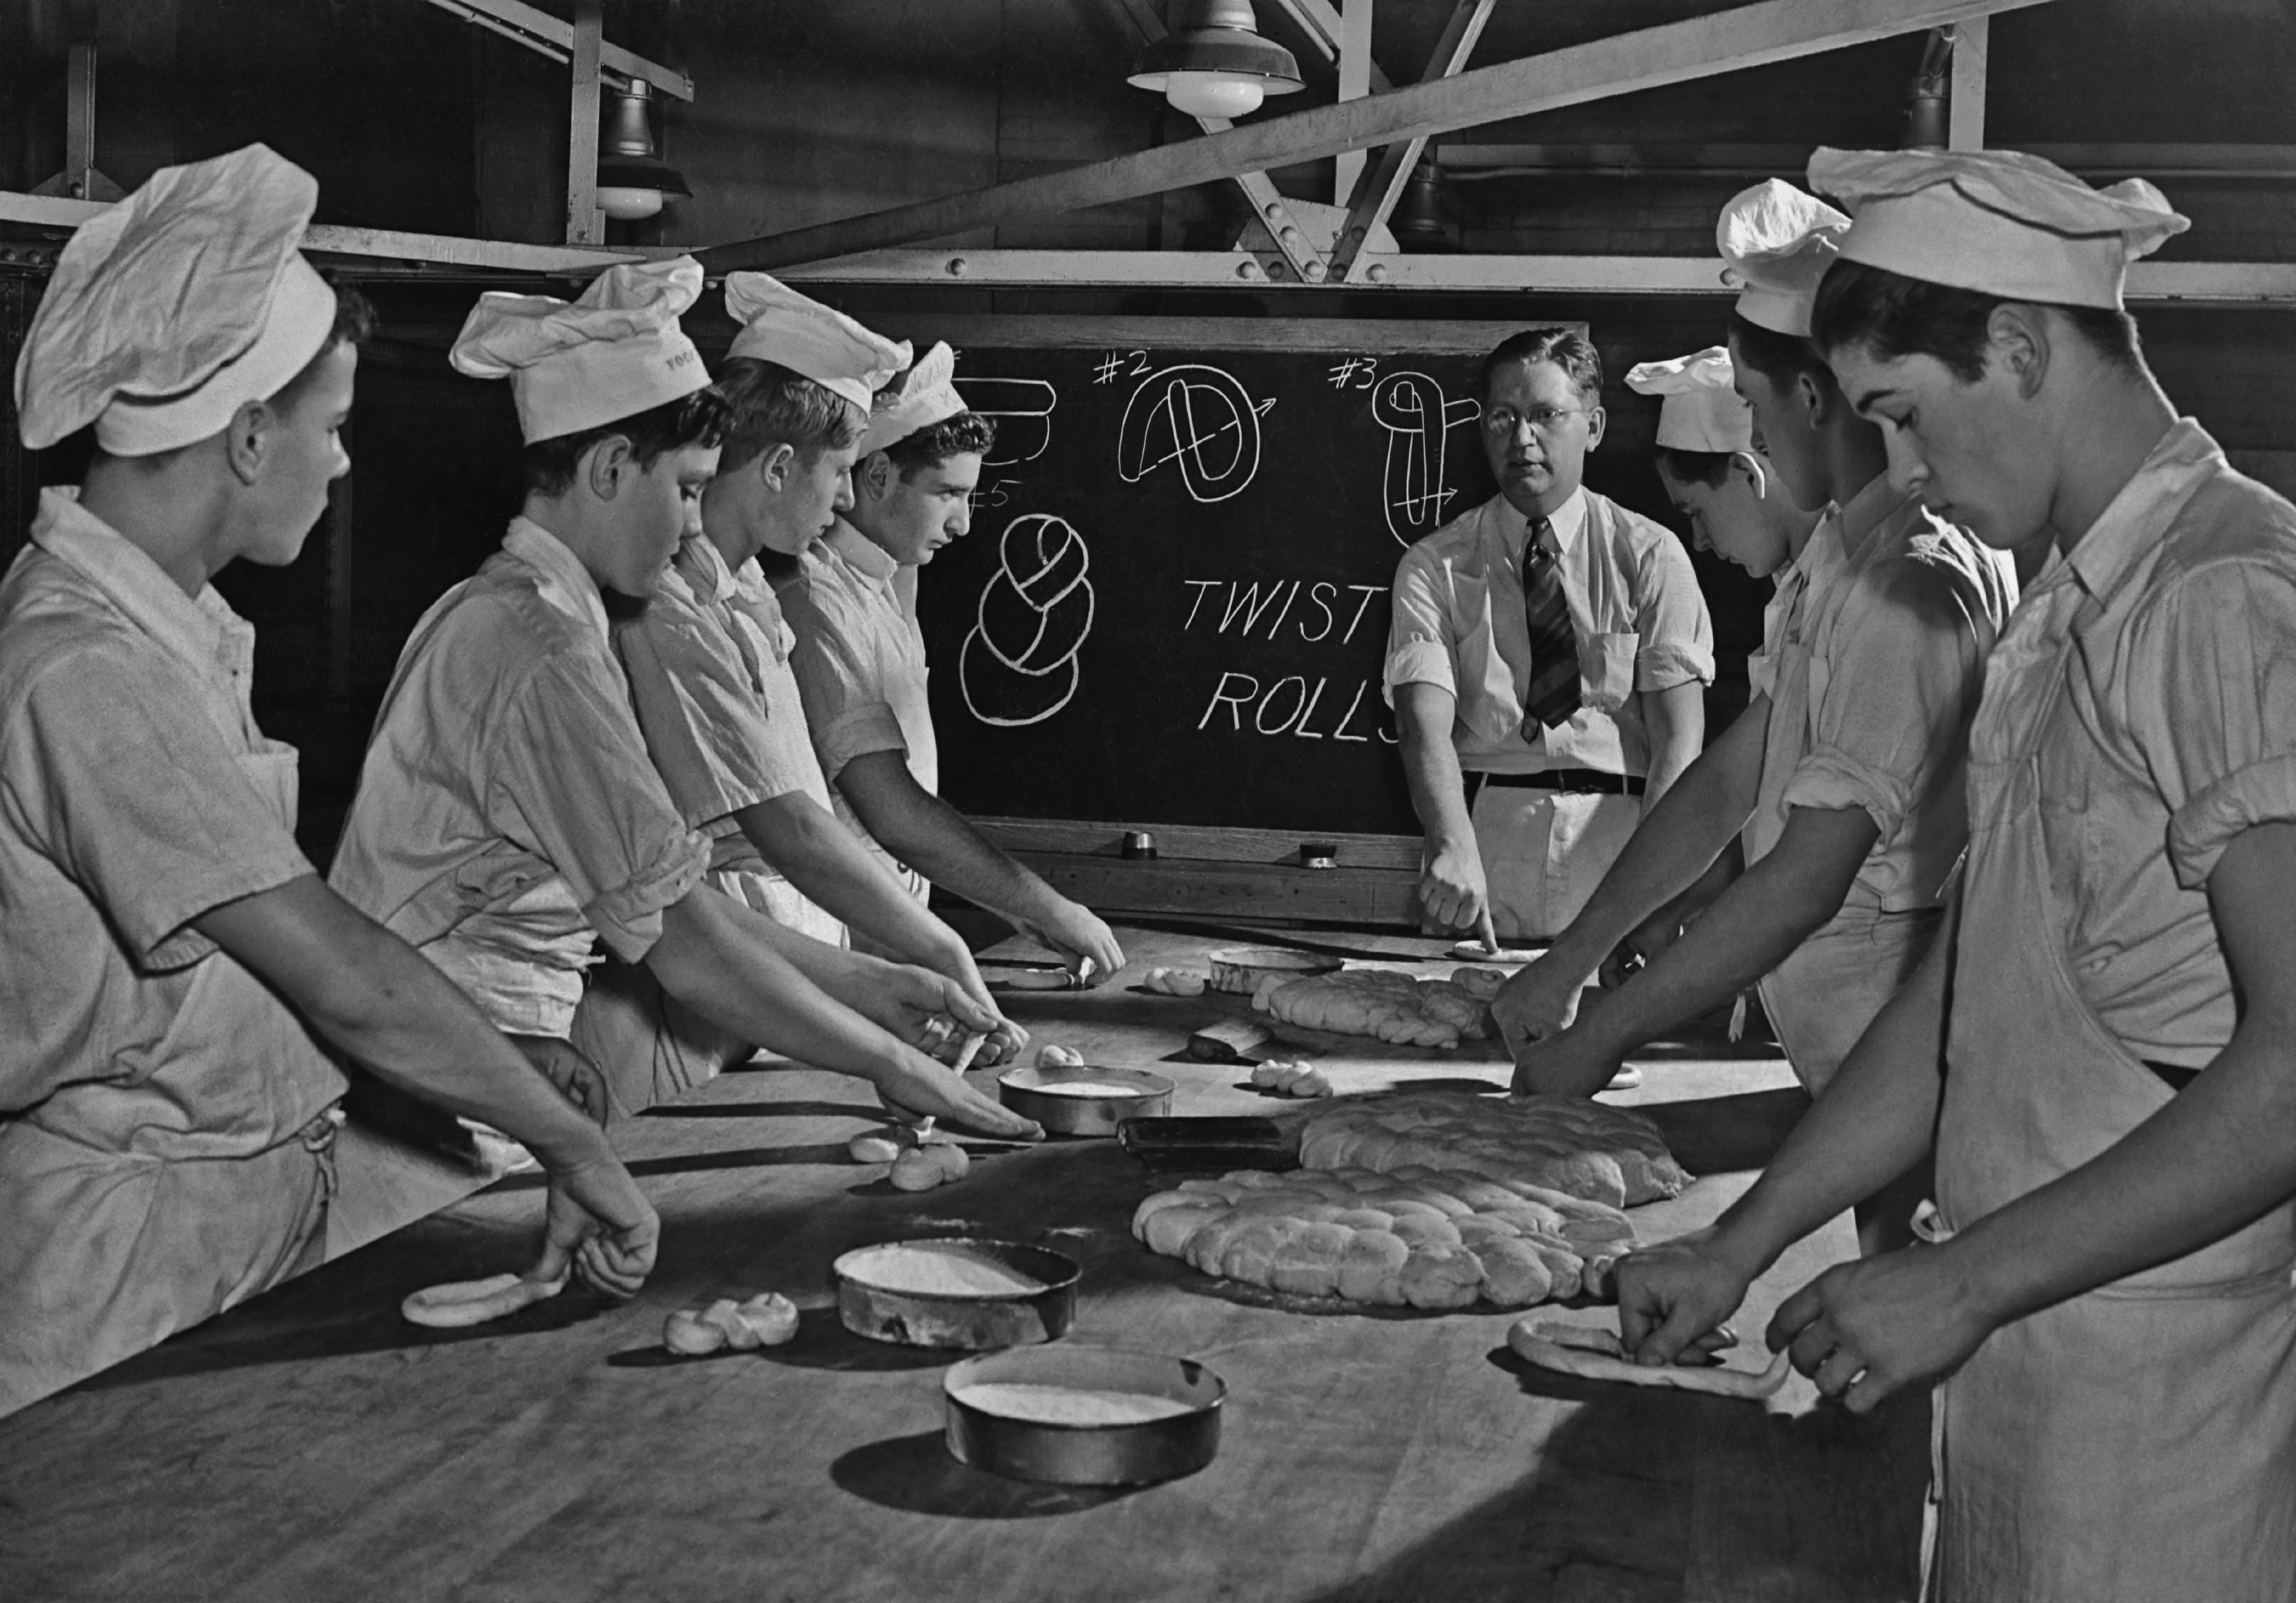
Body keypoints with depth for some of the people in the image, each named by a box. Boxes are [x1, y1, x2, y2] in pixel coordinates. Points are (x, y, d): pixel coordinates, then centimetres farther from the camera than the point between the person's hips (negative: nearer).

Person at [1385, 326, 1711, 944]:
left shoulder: (1651, 556, 8)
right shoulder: (1435, 567, 8)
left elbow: (1679, 738, 1)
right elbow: (1425, 728, -6)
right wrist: (1454, 848, -25)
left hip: (1619, 834, 0)